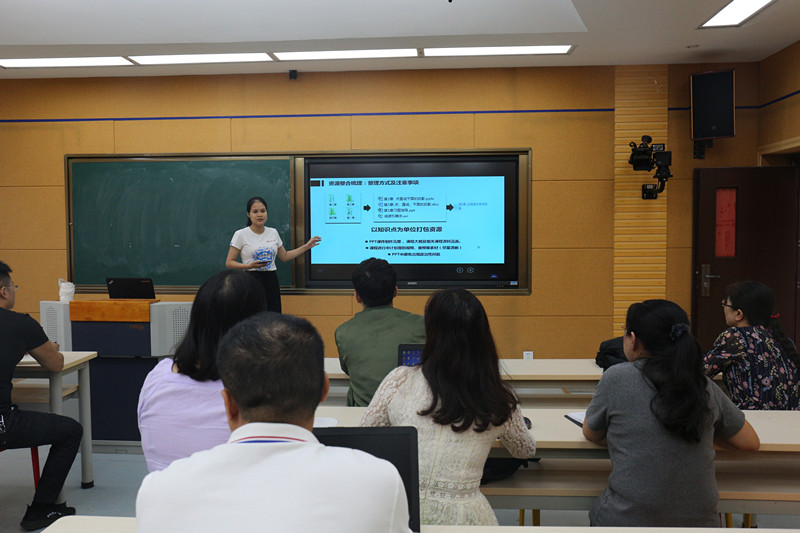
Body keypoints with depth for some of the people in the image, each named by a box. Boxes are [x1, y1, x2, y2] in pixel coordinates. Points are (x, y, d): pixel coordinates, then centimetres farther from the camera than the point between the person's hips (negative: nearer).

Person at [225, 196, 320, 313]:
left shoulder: (273, 233, 10)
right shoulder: (241, 235, -3)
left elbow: (284, 256, 21)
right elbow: (229, 263, -4)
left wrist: (307, 246, 17)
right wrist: (250, 266, -20)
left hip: (271, 281, 4)